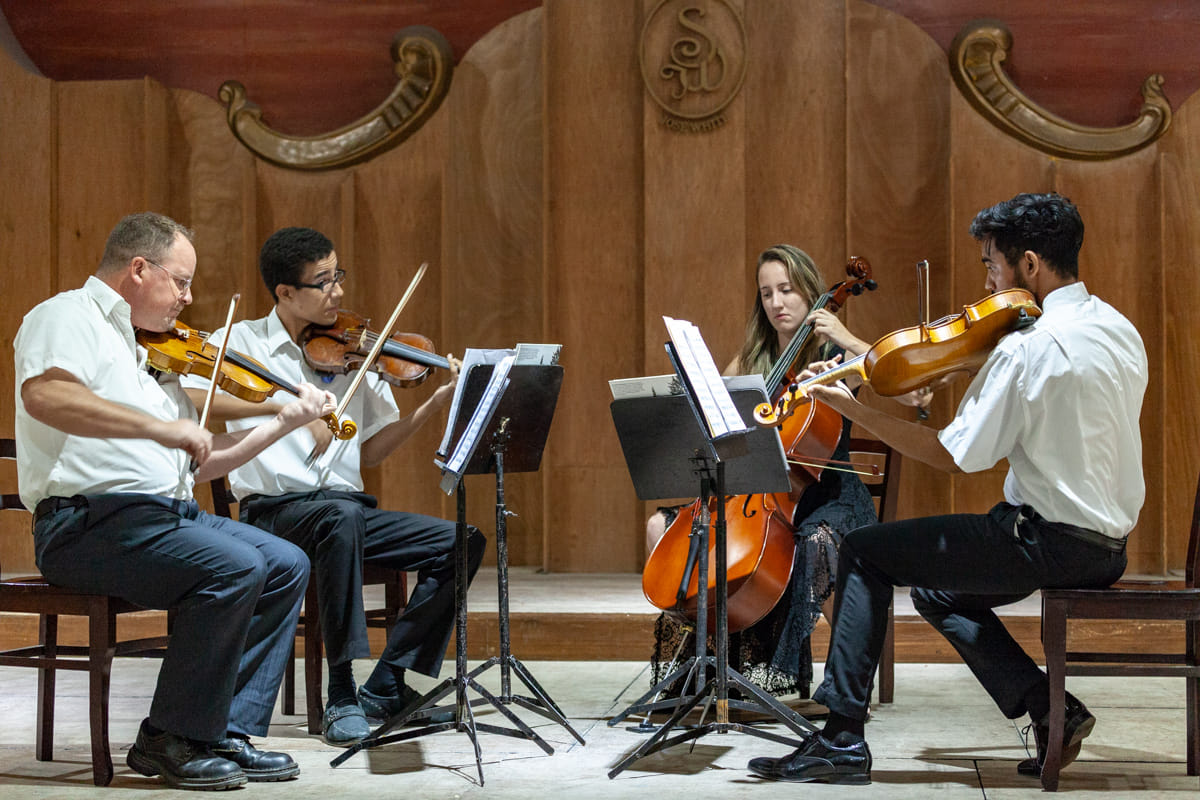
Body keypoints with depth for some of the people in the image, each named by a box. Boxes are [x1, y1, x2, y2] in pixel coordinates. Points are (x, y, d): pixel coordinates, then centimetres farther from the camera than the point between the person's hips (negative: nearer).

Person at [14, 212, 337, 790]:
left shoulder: (148, 351, 24)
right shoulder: (69, 316, -4)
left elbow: (194, 463, 24)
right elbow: (43, 395, -28)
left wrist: (283, 424, 18)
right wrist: (158, 426, -31)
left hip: (165, 514, 10)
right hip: (87, 519, -10)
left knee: (287, 565, 1)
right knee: (234, 566, -26)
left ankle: (228, 729, 0)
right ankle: (172, 741, -13)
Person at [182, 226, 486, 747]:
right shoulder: (242, 341, 2)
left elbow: (367, 454, 11)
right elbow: (188, 399, -18)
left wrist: (434, 405, -1)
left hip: (347, 508, 5)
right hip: (274, 509, -5)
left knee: (463, 542, -12)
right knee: (342, 515, -39)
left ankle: (386, 688, -6)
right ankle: (342, 697, -29)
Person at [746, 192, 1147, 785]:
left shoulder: (1029, 346, -19)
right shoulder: (1119, 329, 8)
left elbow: (954, 456, -17)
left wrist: (854, 409, -12)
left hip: (1050, 544, -9)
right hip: (1108, 543, 9)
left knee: (864, 551, 1)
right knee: (936, 592, 26)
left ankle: (841, 737, 1)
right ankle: (1049, 707, 11)